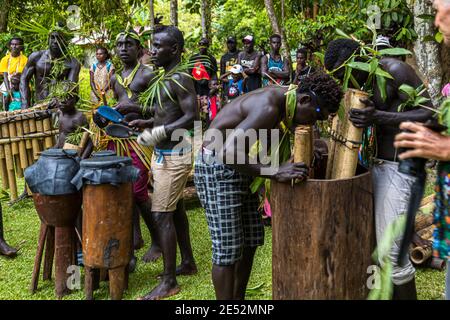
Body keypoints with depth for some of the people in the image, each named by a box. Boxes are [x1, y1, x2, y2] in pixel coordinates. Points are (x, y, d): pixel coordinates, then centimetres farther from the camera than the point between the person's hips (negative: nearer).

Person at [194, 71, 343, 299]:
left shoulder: (284, 99, 2)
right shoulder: (268, 107, -27)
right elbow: (229, 154, -37)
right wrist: (275, 172, -39)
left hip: (237, 168, 10)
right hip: (216, 167, -10)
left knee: (251, 240, 14)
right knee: (228, 250, -6)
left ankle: (239, 297, 28)